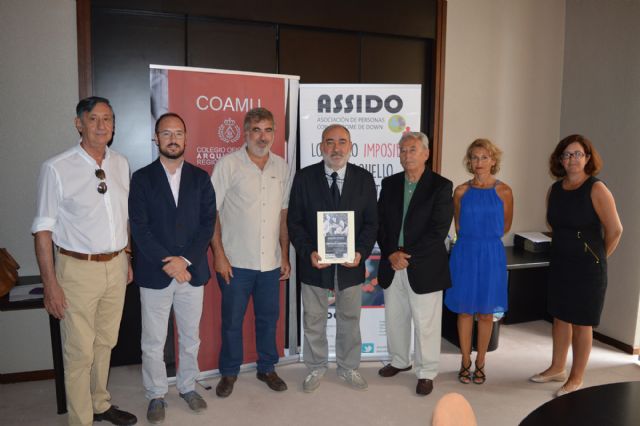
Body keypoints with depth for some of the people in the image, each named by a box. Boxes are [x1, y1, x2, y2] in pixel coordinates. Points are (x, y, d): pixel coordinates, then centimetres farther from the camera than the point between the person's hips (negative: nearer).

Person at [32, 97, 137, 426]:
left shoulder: (121, 164, 5)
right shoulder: (56, 168, -12)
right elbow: (43, 229, -10)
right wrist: (50, 284, -12)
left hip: (116, 266, 5)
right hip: (78, 269, -5)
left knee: (105, 343, 19)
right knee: (79, 352, 6)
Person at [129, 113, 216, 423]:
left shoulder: (200, 178, 4)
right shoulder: (142, 178, -1)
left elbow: (208, 223, -2)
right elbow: (139, 228, -7)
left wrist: (185, 260, -13)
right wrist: (167, 263, -15)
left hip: (192, 271, 2)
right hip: (154, 274, -1)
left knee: (190, 337, 15)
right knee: (153, 342, 9)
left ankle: (187, 386, 35)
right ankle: (156, 395, 28)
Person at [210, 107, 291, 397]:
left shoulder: (281, 167, 6)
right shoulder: (228, 164, -7)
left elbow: (283, 214, 11)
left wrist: (285, 256, 9)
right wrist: (219, 254, -10)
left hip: (271, 262, 4)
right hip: (235, 261, -3)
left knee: (268, 318, 14)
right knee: (232, 321, 9)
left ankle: (267, 368, 33)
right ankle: (229, 372, 29)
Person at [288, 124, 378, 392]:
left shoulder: (364, 179, 0)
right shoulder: (304, 177, -4)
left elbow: (371, 221, 2)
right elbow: (294, 221, -4)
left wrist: (361, 252, -13)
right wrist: (308, 253, -16)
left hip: (351, 264, 1)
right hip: (314, 263, -1)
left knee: (349, 319, 16)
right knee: (313, 320, 13)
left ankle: (348, 368, 36)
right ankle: (316, 368, 34)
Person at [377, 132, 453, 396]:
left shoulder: (441, 186, -6)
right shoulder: (390, 183, 8)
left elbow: (438, 230, -13)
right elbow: (380, 223, 5)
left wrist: (408, 255, -14)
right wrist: (391, 254, -9)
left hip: (424, 267, -4)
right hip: (392, 264, 5)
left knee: (425, 322, 5)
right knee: (395, 317, 17)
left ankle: (426, 372, 23)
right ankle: (400, 360, 38)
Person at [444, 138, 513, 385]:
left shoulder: (503, 191, -3)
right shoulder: (461, 191, 0)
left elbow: (505, 226, 11)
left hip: (491, 255, 0)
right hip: (465, 254, 1)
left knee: (486, 312, 8)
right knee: (464, 310, 8)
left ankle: (480, 363, 23)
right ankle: (465, 362, 22)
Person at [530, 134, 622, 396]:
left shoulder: (596, 189, -14)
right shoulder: (555, 189, 4)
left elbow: (615, 230, -10)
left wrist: (597, 257, 1)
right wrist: (566, 247, 15)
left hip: (587, 268, -6)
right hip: (560, 264, 6)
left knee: (581, 323, 6)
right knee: (560, 317, 15)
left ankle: (576, 378, 20)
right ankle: (557, 369, 30)